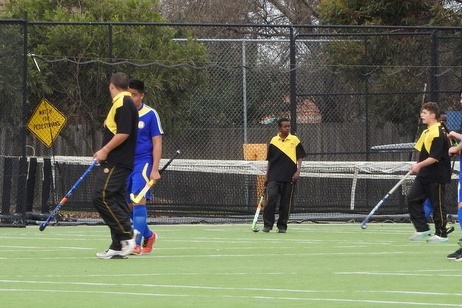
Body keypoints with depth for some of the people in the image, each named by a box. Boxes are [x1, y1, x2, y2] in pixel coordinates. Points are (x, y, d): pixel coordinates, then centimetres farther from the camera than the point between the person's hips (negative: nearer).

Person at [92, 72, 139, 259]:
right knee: (116, 200, 9)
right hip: (117, 162, 10)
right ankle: (118, 247, 9)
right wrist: (104, 152, 22)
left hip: (115, 163, -10)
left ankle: (127, 236, -15)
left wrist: (105, 150, -15)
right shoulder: (124, 103, 18)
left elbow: (123, 133, -21)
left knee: (102, 197, -15)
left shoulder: (123, 103, -13)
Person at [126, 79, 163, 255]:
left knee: (138, 200, -17)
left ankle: (137, 244, -19)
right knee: (126, 205, 6)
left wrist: (155, 170, -10)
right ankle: (148, 235, 27)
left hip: (142, 162, -5)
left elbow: (157, 143, -2)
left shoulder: (150, 115, -2)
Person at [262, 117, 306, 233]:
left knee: (286, 203, 2)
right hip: (274, 176, 0)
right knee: (271, 199, -13)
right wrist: (267, 176, 13)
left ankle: (282, 226, 11)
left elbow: (300, 158, 6)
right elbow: (269, 160, 14)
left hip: (289, 177, 0)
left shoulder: (295, 140, 4)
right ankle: (267, 224, -6)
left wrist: (298, 171, -8)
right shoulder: (273, 141, 7)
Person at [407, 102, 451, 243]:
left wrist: (420, 165, -22)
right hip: (424, 175, 10)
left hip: (436, 177, -10)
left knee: (437, 205, -1)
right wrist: (417, 166, 15)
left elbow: (435, 157, -23)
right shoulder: (426, 132, 11)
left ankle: (441, 234, 7)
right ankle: (422, 228, 9)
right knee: (413, 198, 4)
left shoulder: (438, 133, -18)